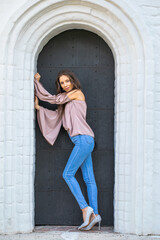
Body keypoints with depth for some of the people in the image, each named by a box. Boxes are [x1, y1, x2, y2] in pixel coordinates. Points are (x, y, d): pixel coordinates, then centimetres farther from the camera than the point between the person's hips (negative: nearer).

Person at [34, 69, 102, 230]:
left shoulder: (77, 93, -2)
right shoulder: (66, 98, 23)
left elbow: (53, 99, -3)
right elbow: (56, 115, 14)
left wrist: (36, 81, 6)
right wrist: (39, 107, 5)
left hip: (83, 139, -9)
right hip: (83, 141, 9)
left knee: (68, 174, -10)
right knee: (88, 178, 3)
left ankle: (85, 208, -13)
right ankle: (94, 215, 2)